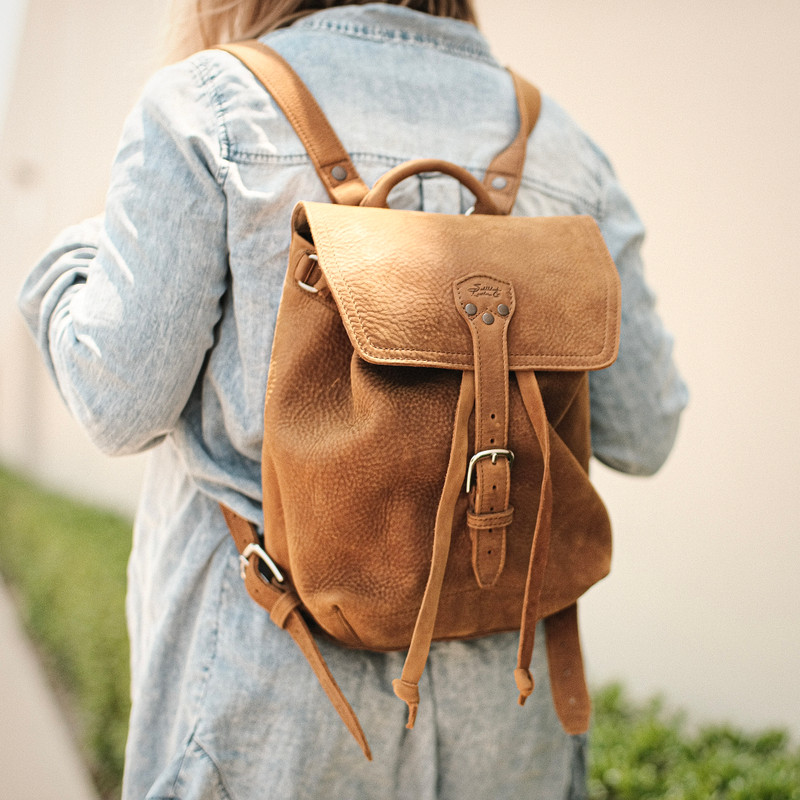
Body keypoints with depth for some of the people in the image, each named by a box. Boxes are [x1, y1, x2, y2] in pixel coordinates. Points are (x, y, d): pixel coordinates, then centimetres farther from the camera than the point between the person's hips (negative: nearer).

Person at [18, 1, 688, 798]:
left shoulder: (203, 105, -7)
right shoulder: (557, 141, 3)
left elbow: (121, 407, -9)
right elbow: (641, 433, 2)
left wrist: (67, 262, 11)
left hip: (272, 685, -3)